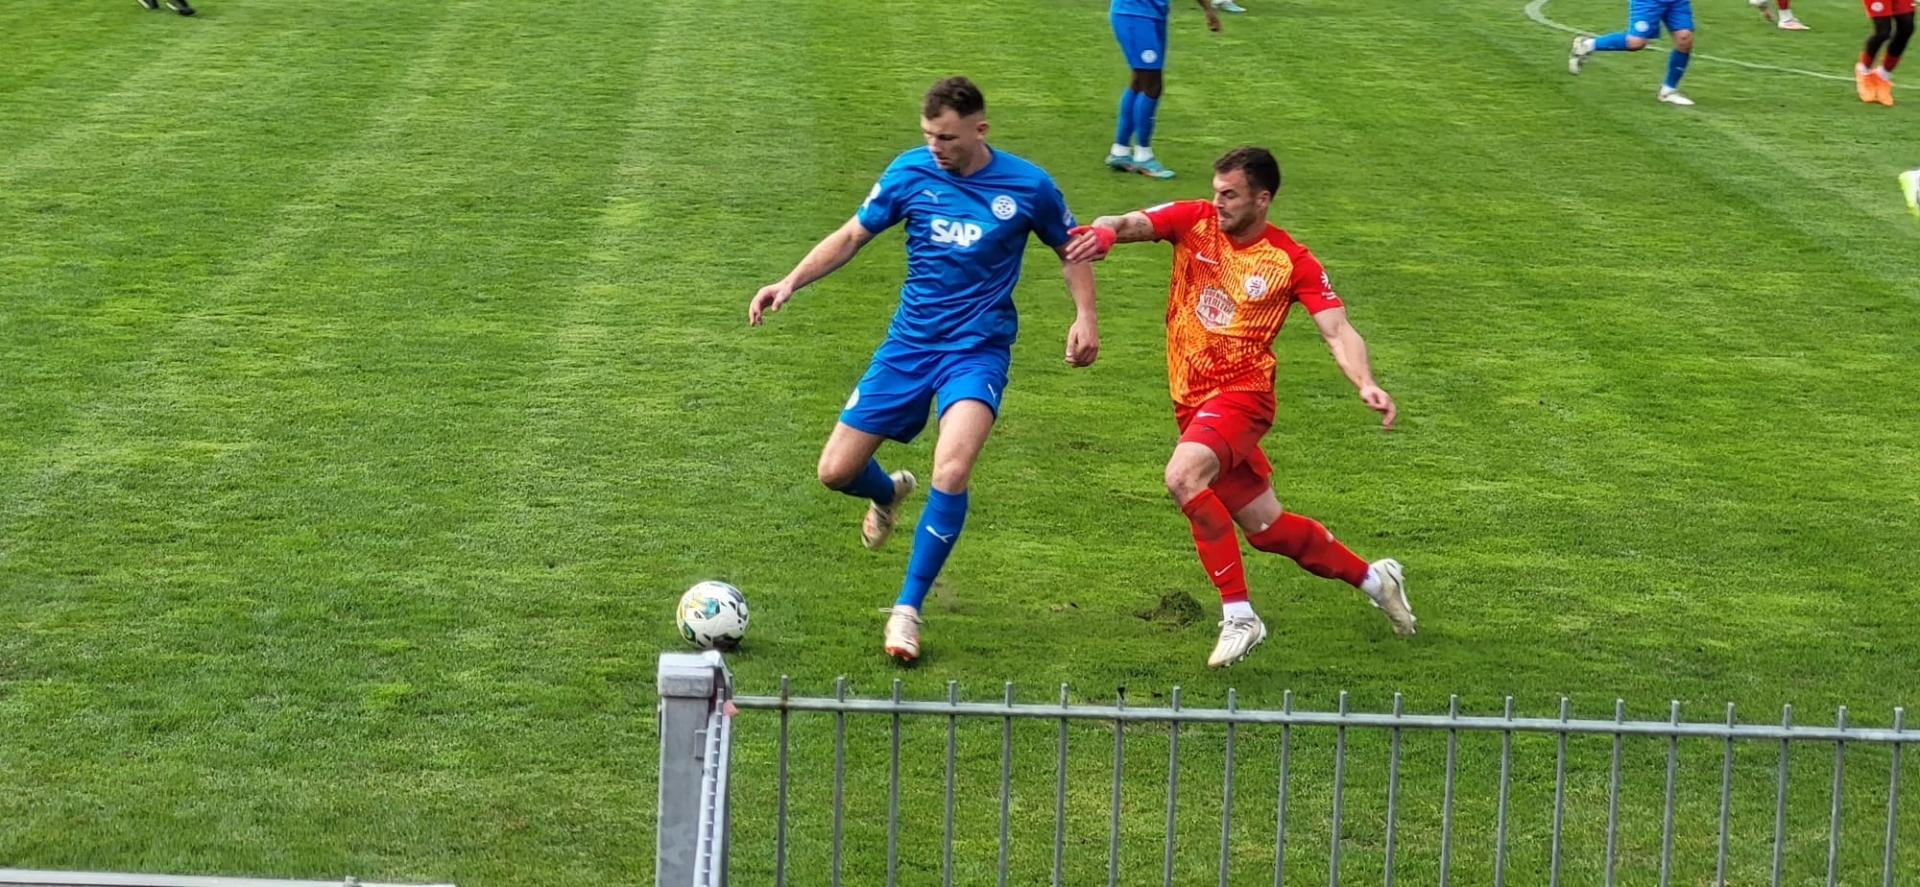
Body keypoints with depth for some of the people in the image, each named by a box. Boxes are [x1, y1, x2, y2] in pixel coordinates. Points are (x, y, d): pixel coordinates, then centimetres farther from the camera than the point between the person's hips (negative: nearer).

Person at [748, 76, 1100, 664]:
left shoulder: (1027, 185, -6)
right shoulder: (910, 172, -4)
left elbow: (1070, 251, 10)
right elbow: (852, 236, 6)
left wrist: (1084, 318, -5)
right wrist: (790, 282, -6)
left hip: (978, 350, -3)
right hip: (909, 344, 3)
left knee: (951, 471, -27)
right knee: (836, 472, 0)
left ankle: (907, 610, -11)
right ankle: (889, 493, 40)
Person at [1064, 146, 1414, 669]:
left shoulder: (1292, 262, -6)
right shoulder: (1194, 221, 0)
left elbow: (1337, 331, -10)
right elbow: (1135, 224, -16)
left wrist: (1366, 385, -29)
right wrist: (1105, 231, -41)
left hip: (1241, 394, -5)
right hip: (1193, 401, 5)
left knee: (1183, 475, -32)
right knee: (1266, 528, 14)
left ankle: (1238, 615, -24)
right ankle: (1373, 579, 37)